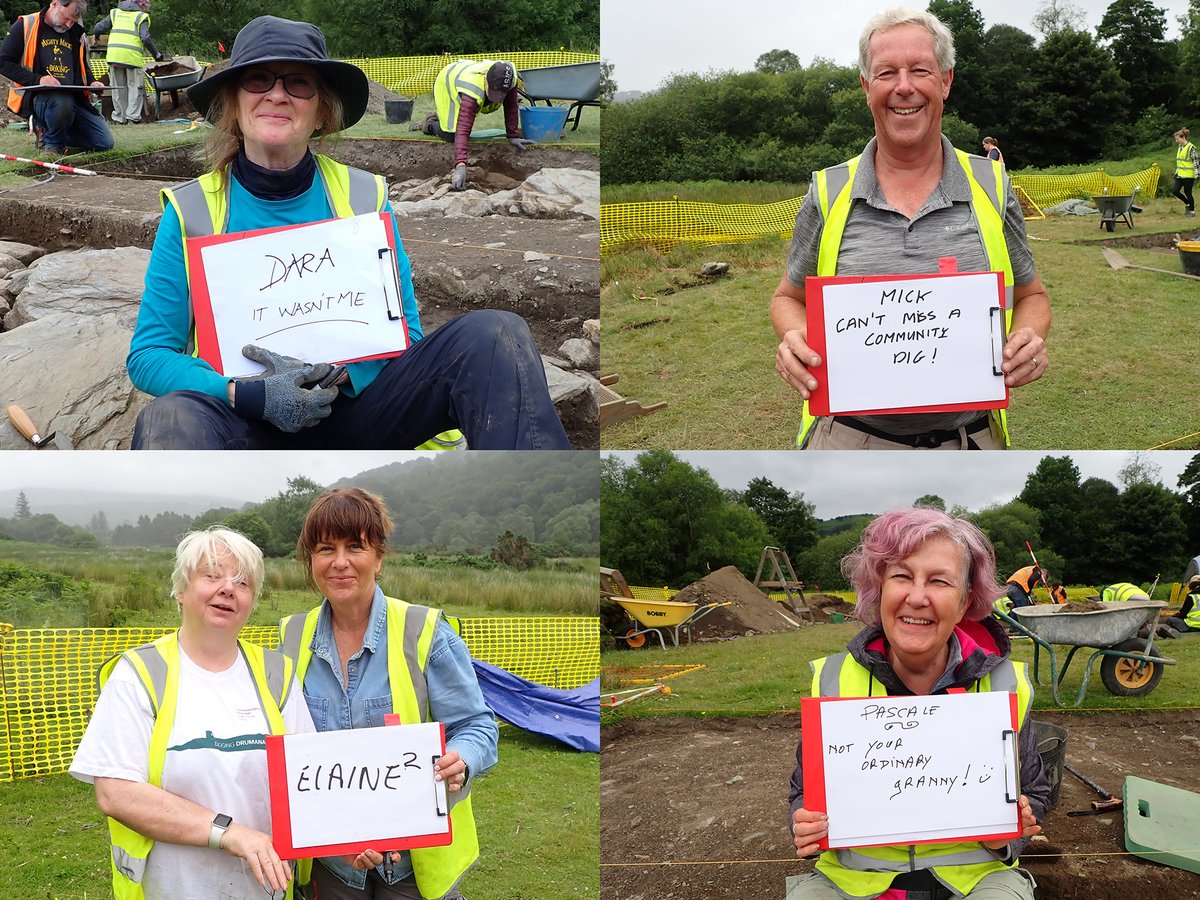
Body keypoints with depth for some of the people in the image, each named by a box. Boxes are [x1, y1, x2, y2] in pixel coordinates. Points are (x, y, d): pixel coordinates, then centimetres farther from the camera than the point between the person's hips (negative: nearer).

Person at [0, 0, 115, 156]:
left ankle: (48, 132, 17)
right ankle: (53, 143, -8)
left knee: (106, 144, -7)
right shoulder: (25, 26, -2)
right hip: (38, 96, -6)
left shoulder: (76, 33, 15)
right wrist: (37, 80, -20)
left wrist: (92, 82, 5)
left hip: (74, 97, 6)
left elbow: (84, 66, 29)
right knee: (62, 102, -42)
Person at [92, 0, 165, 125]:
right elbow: (146, 38, -7)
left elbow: (98, 28, 14)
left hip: (113, 55, 4)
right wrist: (157, 54, 3)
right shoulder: (141, 17, 6)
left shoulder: (115, 13, 19)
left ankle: (119, 119, 13)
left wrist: (95, 36, 36)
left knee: (118, 89, 12)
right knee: (135, 87, 3)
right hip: (132, 57, -4)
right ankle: (132, 117, -6)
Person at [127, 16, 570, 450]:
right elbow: (147, 355, -1)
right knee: (170, 419, -39)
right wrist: (250, 395, -21)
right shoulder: (190, 210, 0)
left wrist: (332, 373, -17)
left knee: (492, 334, -22)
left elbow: (403, 333, 6)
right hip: (251, 422, -2)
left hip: (356, 408, 2)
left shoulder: (364, 197, 3)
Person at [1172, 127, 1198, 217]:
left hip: (1188, 175, -8)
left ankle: (1192, 210, 16)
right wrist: (1176, 172, 22)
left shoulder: (1191, 147, -14)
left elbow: (1196, 160, -14)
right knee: (1175, 192, 4)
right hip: (1180, 174, 8)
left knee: (1187, 193, 0)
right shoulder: (1179, 147, 10)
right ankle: (1188, 203, 26)